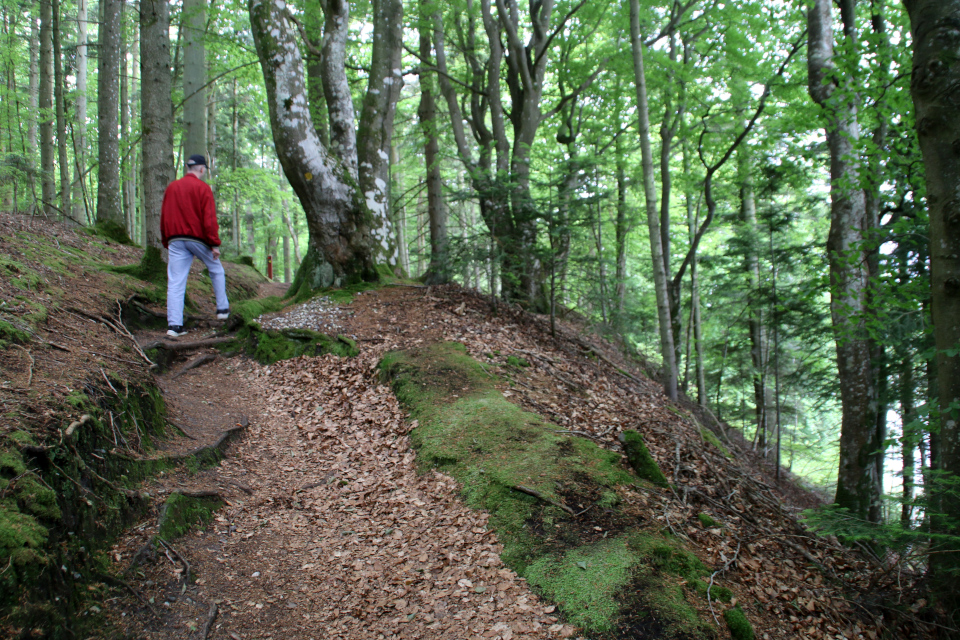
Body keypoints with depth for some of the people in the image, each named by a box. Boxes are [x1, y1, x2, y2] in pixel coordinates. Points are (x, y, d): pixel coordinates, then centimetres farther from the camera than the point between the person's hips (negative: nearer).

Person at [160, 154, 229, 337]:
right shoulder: (203, 188, -4)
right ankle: (222, 309, 23)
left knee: (175, 283, -1)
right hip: (198, 238, -4)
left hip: (175, 240, 4)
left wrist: (166, 241, 19)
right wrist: (215, 243, -10)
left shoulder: (171, 187, 12)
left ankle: (174, 324, -7)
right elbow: (209, 218, -12)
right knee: (216, 271, 19)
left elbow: (163, 216, 14)